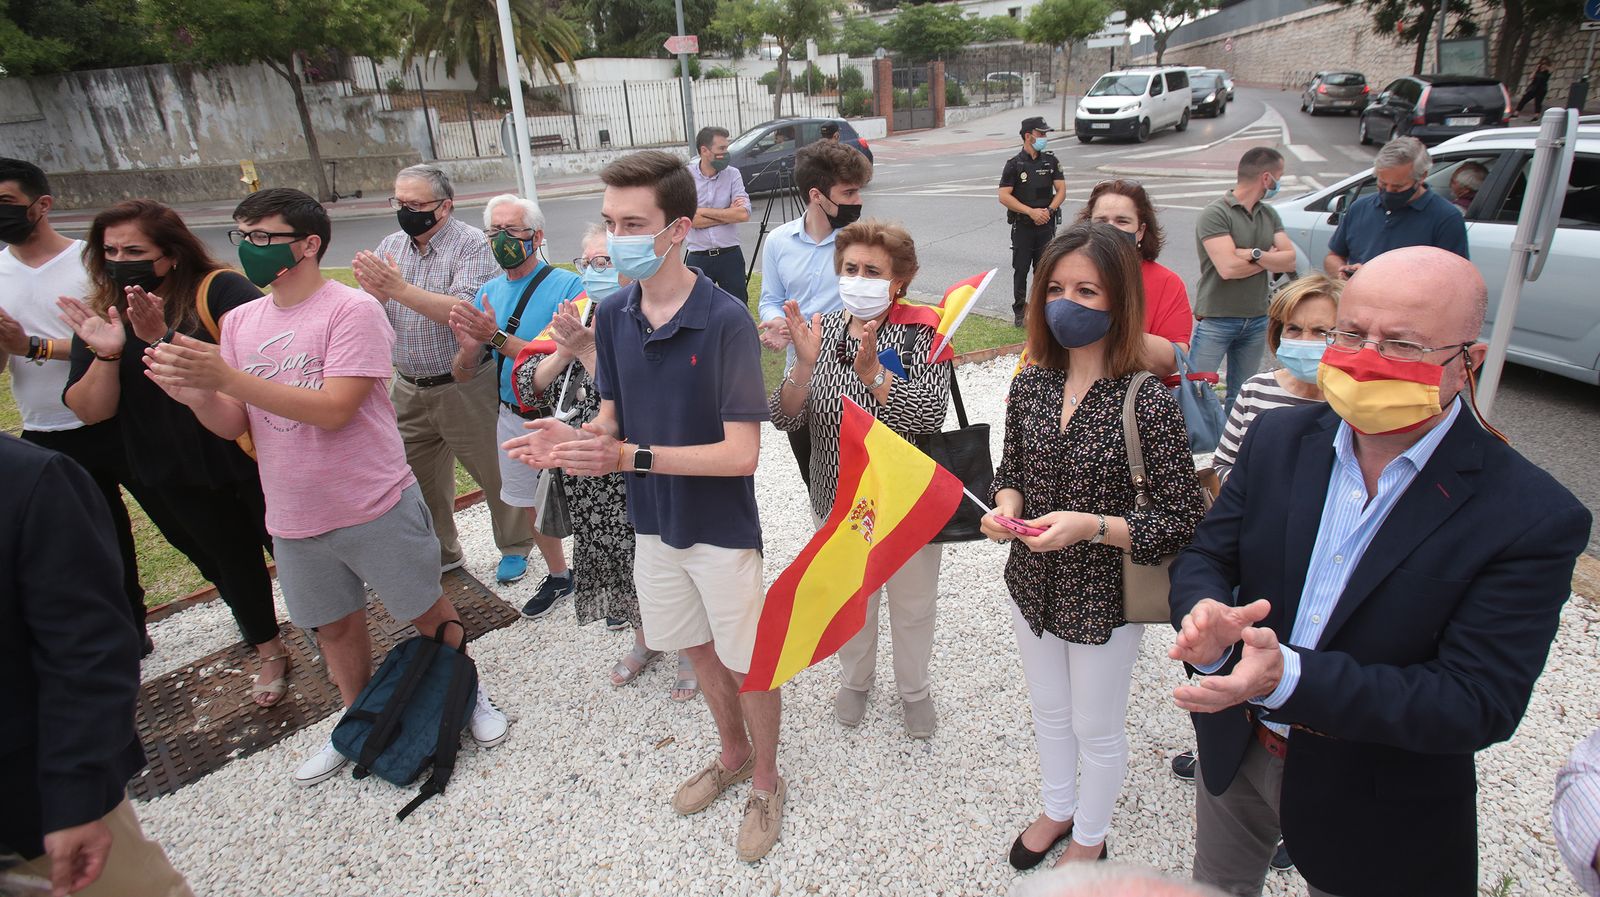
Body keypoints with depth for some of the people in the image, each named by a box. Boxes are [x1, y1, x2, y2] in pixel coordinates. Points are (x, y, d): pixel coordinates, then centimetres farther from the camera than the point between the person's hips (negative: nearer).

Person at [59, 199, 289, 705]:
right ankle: (270, 653, 40)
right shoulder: (101, 316, 1)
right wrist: (106, 354, -20)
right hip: (173, 479, 5)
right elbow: (90, 411, -3)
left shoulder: (221, 290, -15)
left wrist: (167, 341, -37)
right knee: (229, 562, 19)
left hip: (250, 458, -5)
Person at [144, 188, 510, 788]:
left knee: (427, 612, 11)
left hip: (375, 508, -6)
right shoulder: (239, 321, 5)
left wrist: (226, 376, -27)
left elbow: (334, 409, -24)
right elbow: (233, 425, 4)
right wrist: (195, 394, -17)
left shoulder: (353, 310, -15)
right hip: (294, 517, 6)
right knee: (334, 626, 21)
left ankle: (469, 693, 35)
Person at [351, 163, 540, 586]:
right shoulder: (391, 246, 8)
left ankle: (516, 547, 29)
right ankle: (439, 552, 37)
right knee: (419, 479, 17)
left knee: (495, 473, 7)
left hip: (464, 388, -6)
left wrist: (401, 289, -28)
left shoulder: (471, 244, -11)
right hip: (408, 389, 6)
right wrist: (374, 293, -16)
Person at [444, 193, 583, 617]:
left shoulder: (568, 287, -16)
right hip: (512, 419, 7)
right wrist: (470, 347, -20)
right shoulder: (488, 292, 3)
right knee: (532, 505, 21)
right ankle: (558, 576, 44)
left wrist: (497, 338, -31)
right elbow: (463, 375, 3)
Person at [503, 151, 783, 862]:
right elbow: (614, 411, 6)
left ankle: (765, 782, 38)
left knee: (748, 664, 12)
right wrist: (576, 438, -17)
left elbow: (741, 453, -24)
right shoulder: (612, 314, -4)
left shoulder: (726, 321, -22)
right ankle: (732, 754, 49)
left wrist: (630, 456, -30)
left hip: (721, 529, -6)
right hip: (653, 522, 6)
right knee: (697, 647, 23)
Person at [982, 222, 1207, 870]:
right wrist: (1006, 503, -14)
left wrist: (1091, 527, -30)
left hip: (1103, 598, -4)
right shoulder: (1030, 384, -7)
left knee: (1096, 730, 19)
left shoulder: (1149, 402, -22)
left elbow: (1183, 519, -18)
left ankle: (1089, 839, 47)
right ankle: (1057, 810, 55)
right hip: (1032, 586, 5)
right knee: (1049, 711, 27)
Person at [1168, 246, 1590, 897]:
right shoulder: (1279, 439, -8)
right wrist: (1204, 613, -30)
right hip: (1237, 754, 4)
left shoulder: (1533, 518, -21)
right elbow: (1206, 557, -5)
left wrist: (1289, 677, -38)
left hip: (1374, 815, -3)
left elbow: (1478, 705, -24)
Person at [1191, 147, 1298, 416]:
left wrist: (1255, 254, -18)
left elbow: (1290, 261, 1)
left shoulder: (1269, 215, 11)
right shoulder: (1215, 214, -11)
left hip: (1257, 320, 7)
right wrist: (1271, 258, -4)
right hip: (1216, 320, -7)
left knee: (1242, 397, 13)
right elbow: (1228, 267, -22)